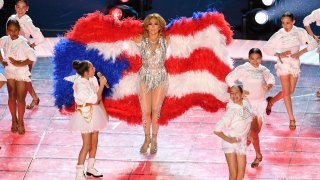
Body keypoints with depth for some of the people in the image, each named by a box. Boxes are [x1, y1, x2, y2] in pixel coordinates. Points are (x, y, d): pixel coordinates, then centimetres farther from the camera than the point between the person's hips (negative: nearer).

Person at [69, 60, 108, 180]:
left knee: (94, 143, 16)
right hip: (85, 115, -8)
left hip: (94, 113, 8)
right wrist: (102, 85, -19)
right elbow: (95, 99, -23)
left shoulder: (93, 80, 1)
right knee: (87, 145, -6)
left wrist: (103, 111, 11)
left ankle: (90, 168, 31)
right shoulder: (80, 85, -23)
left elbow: (99, 98, 10)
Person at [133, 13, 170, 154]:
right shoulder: (141, 41, -4)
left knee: (156, 111, 1)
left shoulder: (165, 41, -3)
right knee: (146, 112, 1)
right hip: (145, 78, 0)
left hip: (160, 79, 0)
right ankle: (147, 139, 19)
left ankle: (154, 140, 15)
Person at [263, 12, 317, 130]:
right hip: (283, 64, -3)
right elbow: (266, 48, -5)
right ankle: (292, 119, -1)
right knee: (286, 91, -6)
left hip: (295, 64, 3)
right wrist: (279, 54, -19)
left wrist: (300, 53, -17)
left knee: (290, 91, 11)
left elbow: (313, 44, -5)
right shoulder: (278, 35, -9)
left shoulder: (299, 32, -6)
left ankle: (271, 101, 38)